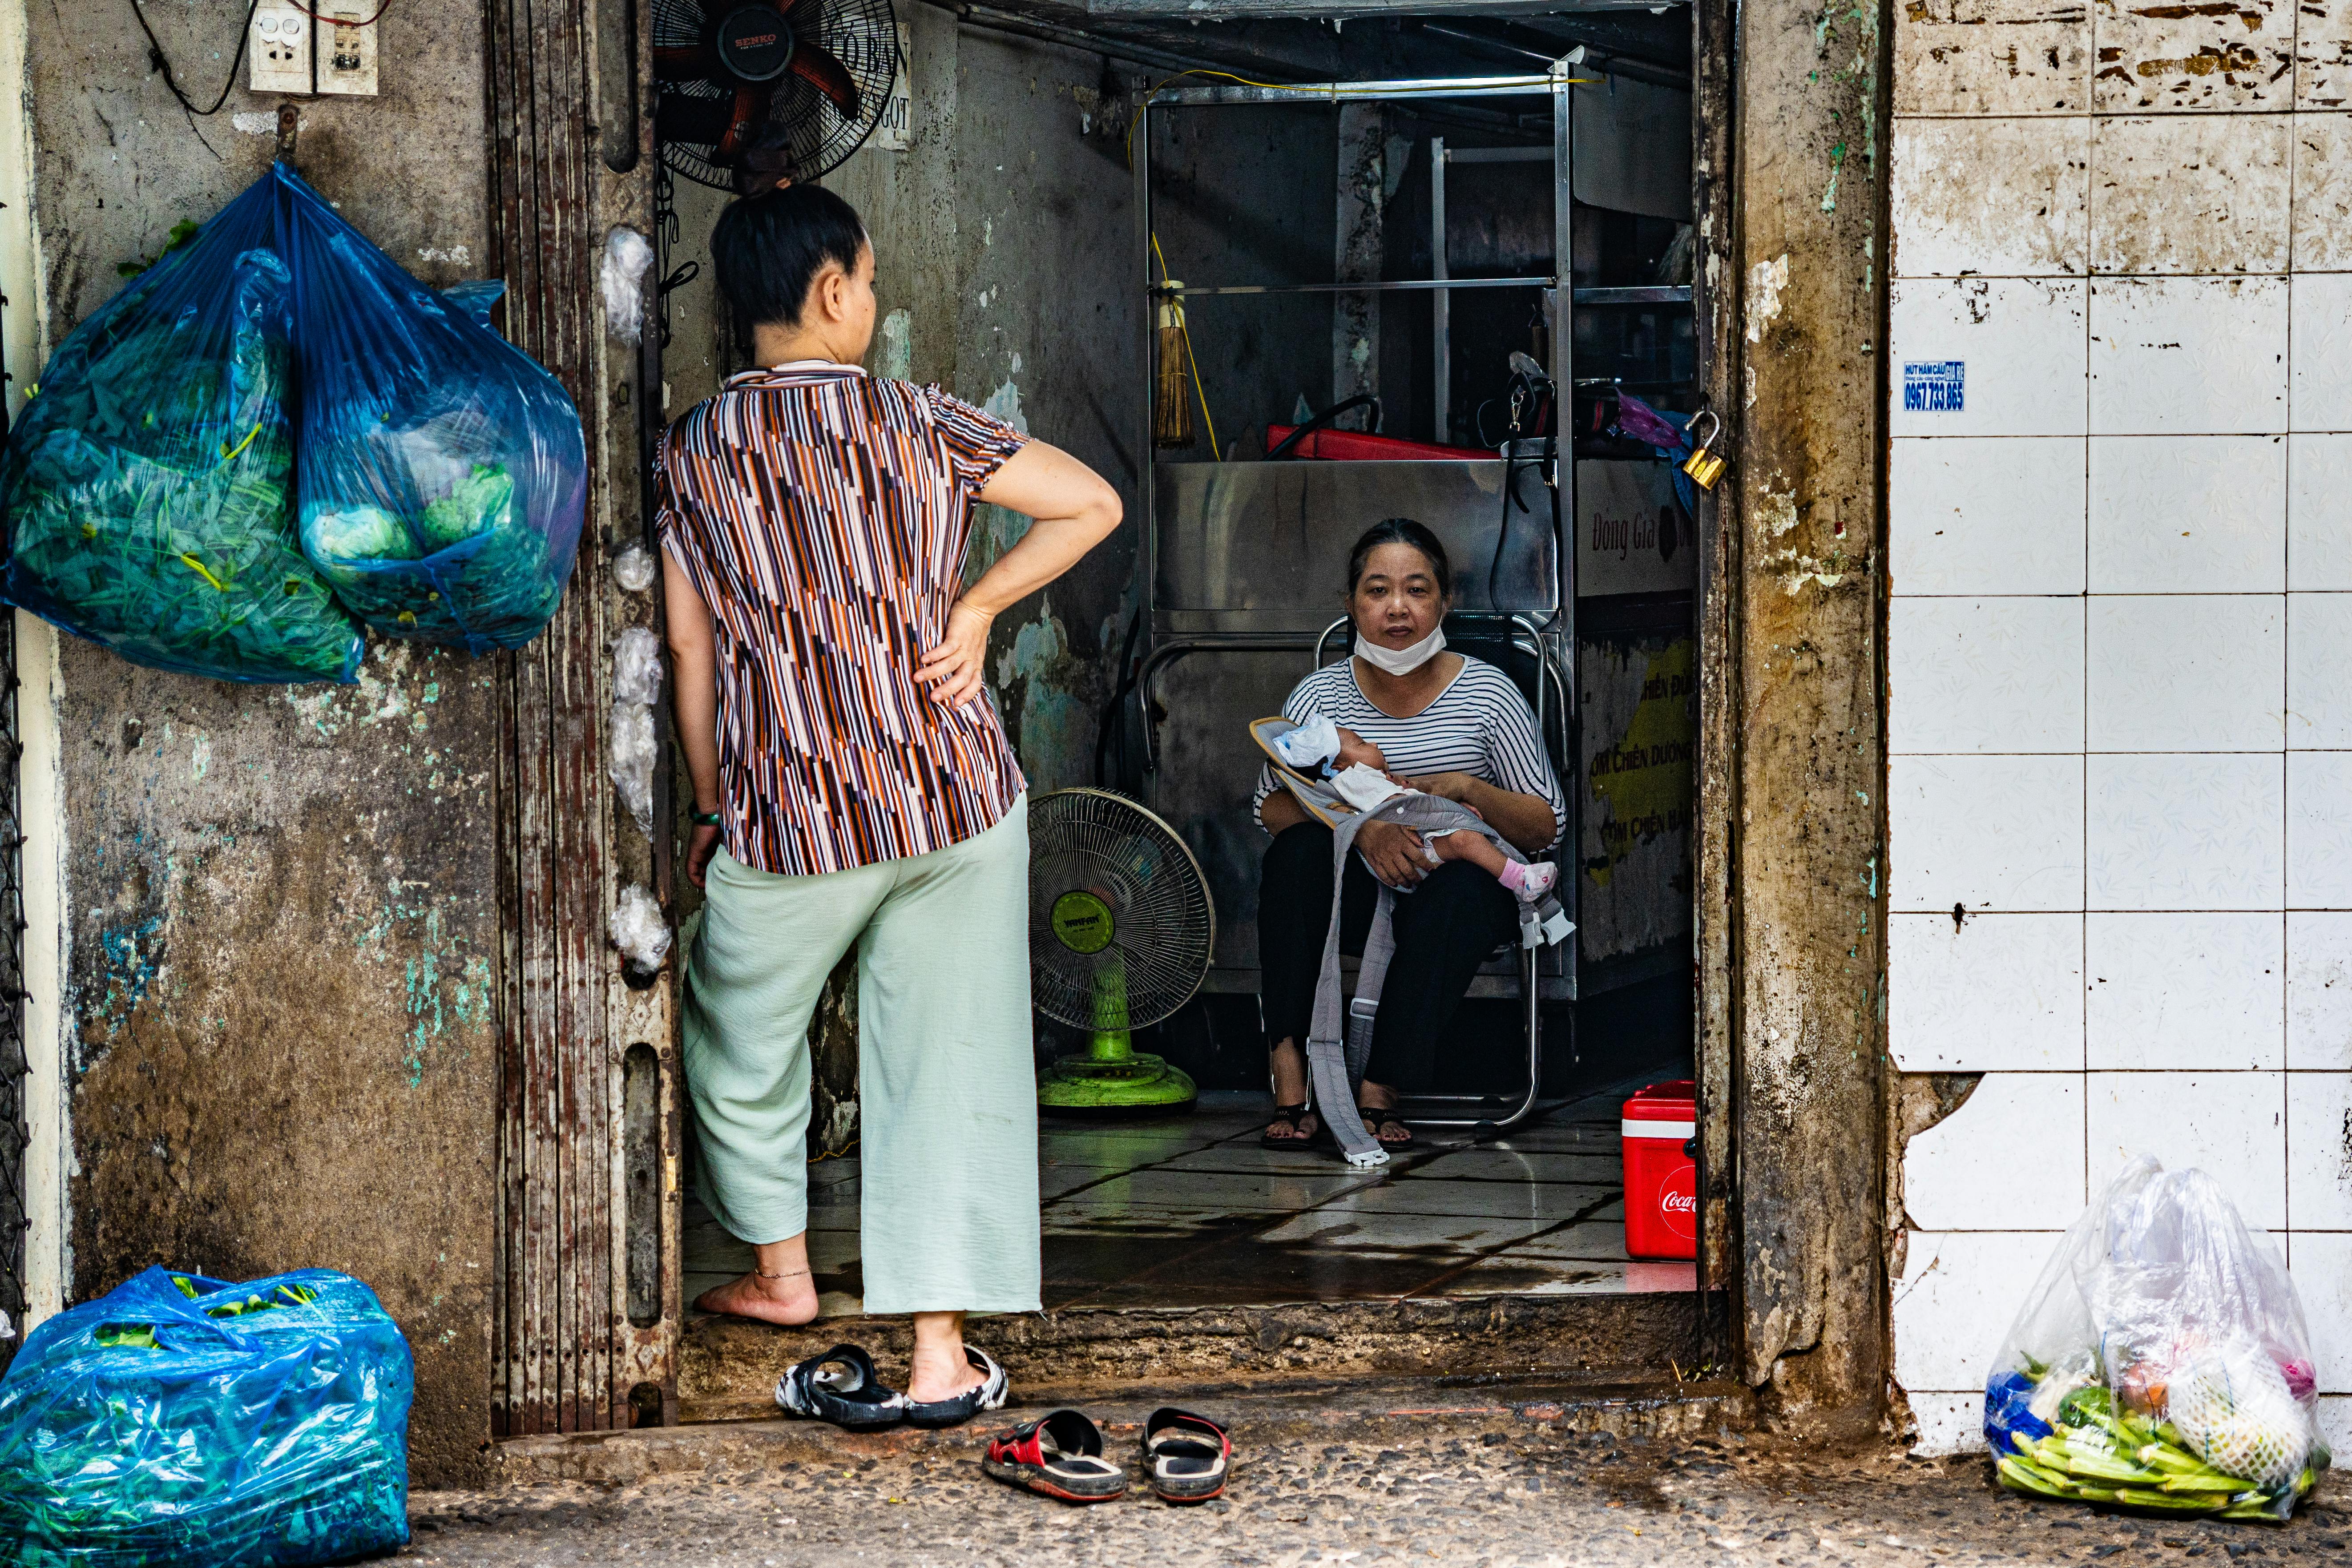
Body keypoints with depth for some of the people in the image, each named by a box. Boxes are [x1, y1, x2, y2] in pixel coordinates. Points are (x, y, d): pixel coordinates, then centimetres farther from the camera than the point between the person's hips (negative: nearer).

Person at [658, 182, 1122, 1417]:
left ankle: (780, 1269, 39)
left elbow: (691, 646, 3)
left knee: (743, 1036, 24)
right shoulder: (921, 424, -3)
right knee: (948, 1061, 7)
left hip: (790, 820, 0)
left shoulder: (694, 450, -1)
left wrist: (710, 809, 13)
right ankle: (940, 1348, 7)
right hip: (957, 802, 0)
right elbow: (1094, 504, 0)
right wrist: (976, 608, 6)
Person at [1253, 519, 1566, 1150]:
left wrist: (1466, 789, -19)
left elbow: (1547, 827, -1)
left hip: (1461, 888, -1)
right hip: (1356, 896, 1)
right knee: (1297, 851, -29)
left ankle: (1379, 1088, -30)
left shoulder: (1487, 693, -2)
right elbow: (1268, 807, -7)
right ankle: (1289, 1071, -31)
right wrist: (1360, 824, -24)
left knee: (1462, 888, -36)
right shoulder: (1319, 695, 1)